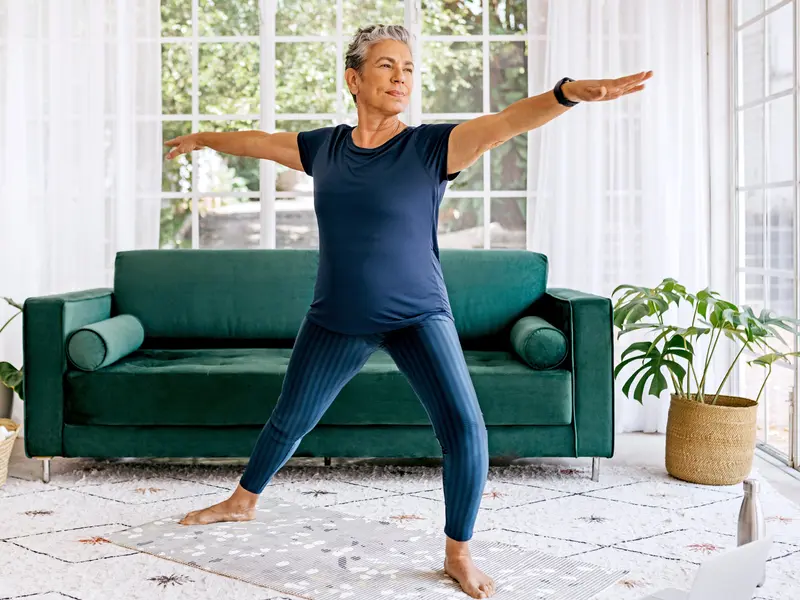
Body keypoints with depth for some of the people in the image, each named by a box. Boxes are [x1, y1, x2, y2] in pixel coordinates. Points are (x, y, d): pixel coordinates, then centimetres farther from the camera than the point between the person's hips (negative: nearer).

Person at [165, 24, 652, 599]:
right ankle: (242, 501, 44)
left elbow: (505, 121, -30)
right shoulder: (323, 147, -1)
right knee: (289, 420, 17)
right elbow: (257, 140, 17)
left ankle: (459, 552, 2)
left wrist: (570, 91, -48)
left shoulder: (432, 146, -13)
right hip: (336, 319, 4)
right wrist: (204, 138, 34)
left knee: (464, 427, -18)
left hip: (416, 314, -3)